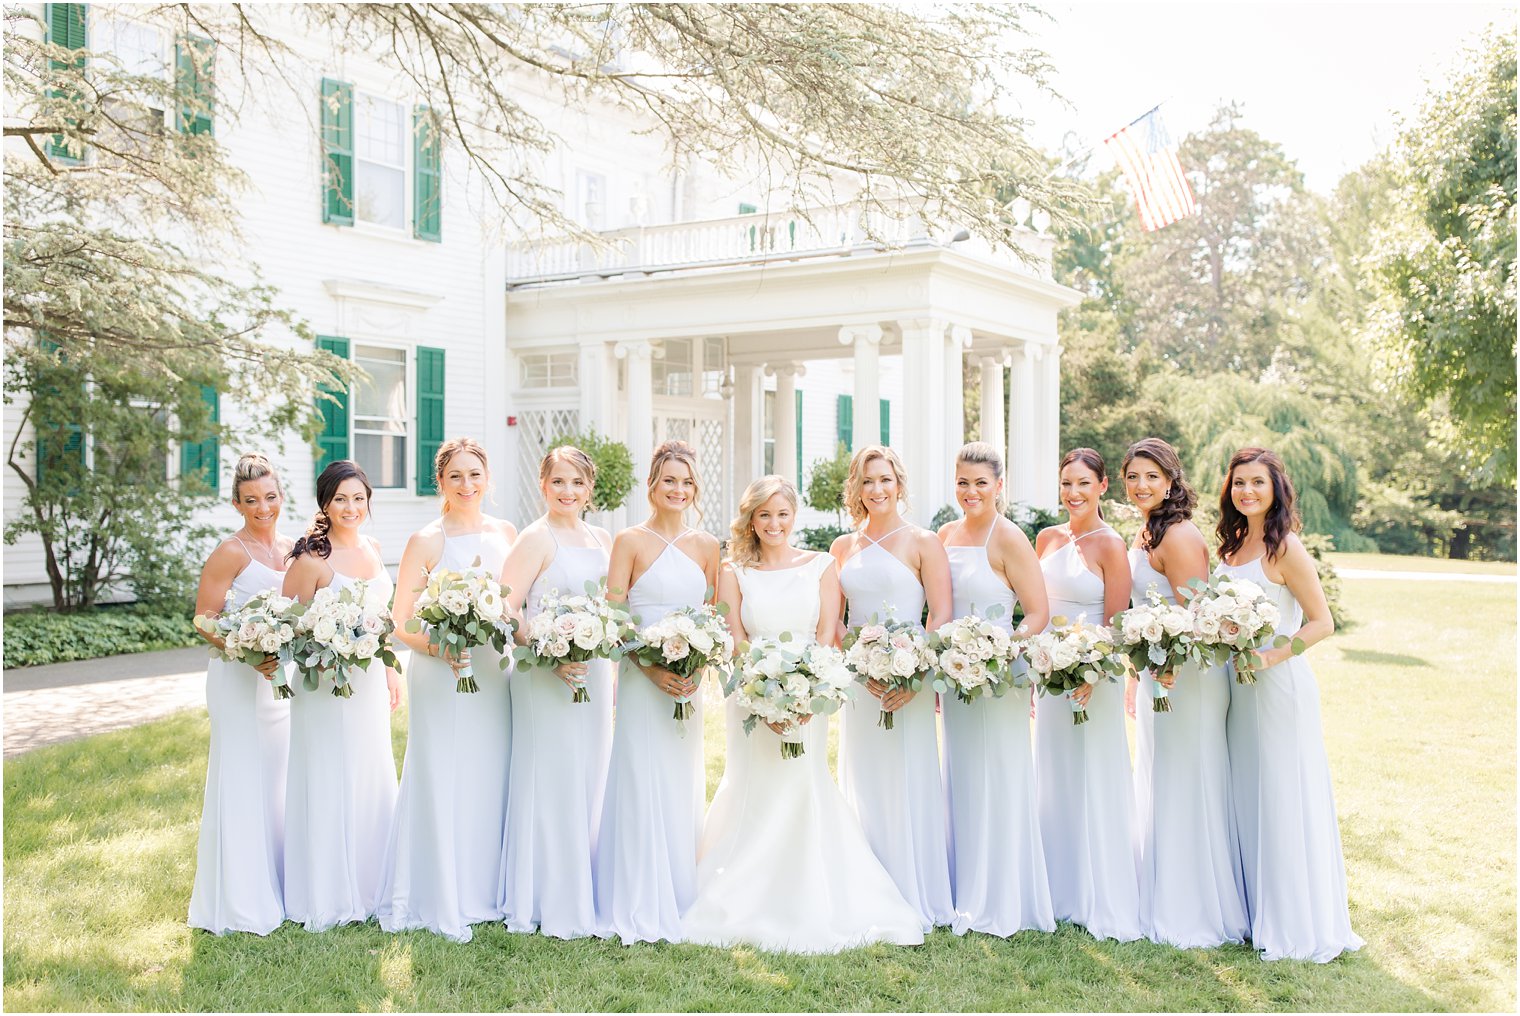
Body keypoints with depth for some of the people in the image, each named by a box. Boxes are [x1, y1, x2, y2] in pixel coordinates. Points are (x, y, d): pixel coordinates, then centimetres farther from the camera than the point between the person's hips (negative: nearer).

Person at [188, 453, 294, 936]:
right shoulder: (230, 553, -10)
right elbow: (204, 619, -12)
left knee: (279, 780, 14)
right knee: (239, 782, -1)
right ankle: (238, 899, 10)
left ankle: (278, 886, 26)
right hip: (239, 679, -6)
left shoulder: (292, 548, 9)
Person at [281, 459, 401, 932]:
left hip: (370, 681, 7)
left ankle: (367, 888, 29)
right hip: (325, 685, -7)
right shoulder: (311, 558, -14)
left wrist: (390, 672, 16)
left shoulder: (372, 548, 7)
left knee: (371, 781, 14)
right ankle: (325, 896, 15)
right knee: (327, 784, 2)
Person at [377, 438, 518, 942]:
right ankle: (439, 901, 13)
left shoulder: (506, 534, 7)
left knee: (489, 781, 10)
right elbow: (400, 622, -5)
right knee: (440, 783, 0)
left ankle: (482, 891, 25)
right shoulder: (426, 541, -6)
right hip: (439, 676, -4)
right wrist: (437, 648, -21)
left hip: (493, 673, 4)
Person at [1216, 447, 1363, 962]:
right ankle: (1257, 912, 24)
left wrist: (1272, 656, -22)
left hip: (1279, 684, -7)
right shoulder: (1233, 543, 10)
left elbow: (1322, 622, -13)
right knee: (1247, 799, 12)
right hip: (1239, 685, 8)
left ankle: (1300, 925, 12)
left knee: (1284, 800, 0)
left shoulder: (1285, 547, -12)